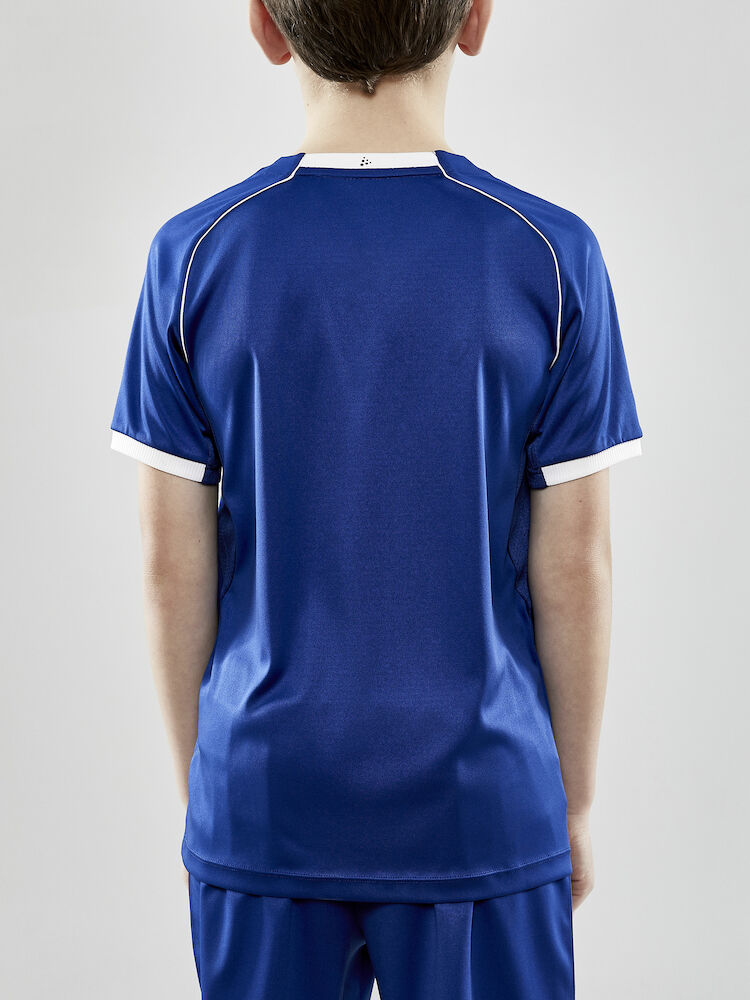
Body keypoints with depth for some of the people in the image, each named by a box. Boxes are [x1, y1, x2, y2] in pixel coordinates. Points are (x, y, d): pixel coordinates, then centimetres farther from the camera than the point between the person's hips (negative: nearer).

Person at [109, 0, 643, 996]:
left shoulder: (194, 254, -7)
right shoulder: (551, 255, -9)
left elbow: (172, 566, -3)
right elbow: (575, 570, -6)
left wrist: (198, 784, 10)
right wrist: (575, 803, 7)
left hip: (263, 809, 1)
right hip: (479, 808, -1)